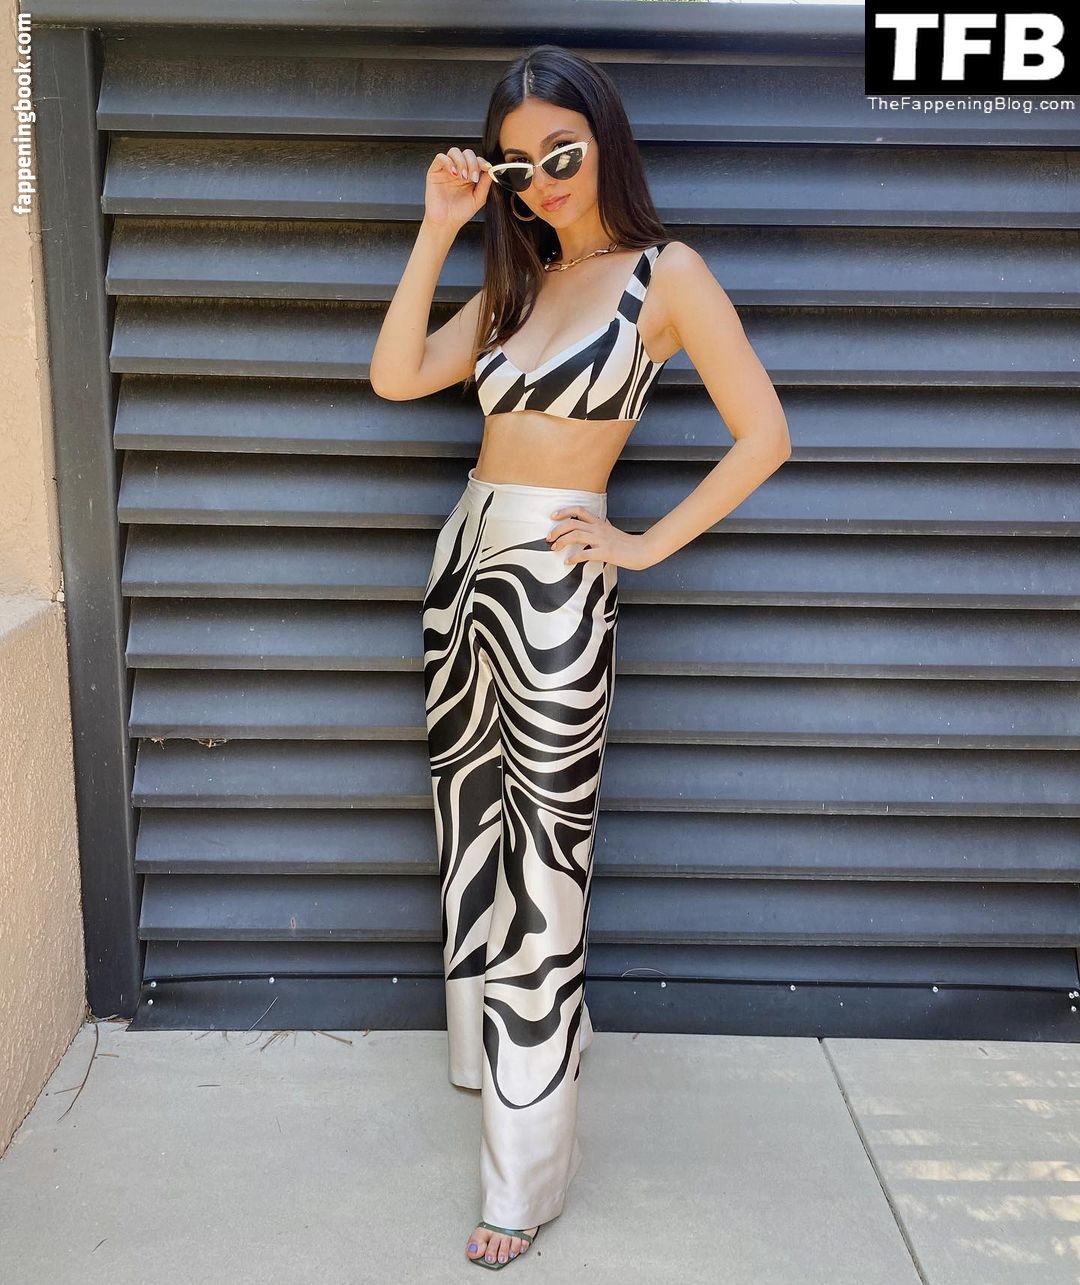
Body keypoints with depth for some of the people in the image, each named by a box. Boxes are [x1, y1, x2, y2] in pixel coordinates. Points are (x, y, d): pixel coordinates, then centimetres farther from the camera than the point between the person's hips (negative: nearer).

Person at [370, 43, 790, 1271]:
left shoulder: (666, 274, -4)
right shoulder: (517, 283, 15)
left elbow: (764, 436, -9)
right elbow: (396, 376, 3)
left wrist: (647, 546, -8)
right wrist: (438, 230, -1)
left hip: (552, 582, -7)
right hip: (466, 557, 7)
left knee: (542, 855, -2)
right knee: (475, 823, 16)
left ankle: (525, 1171, 11)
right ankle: (500, 1031, 41)